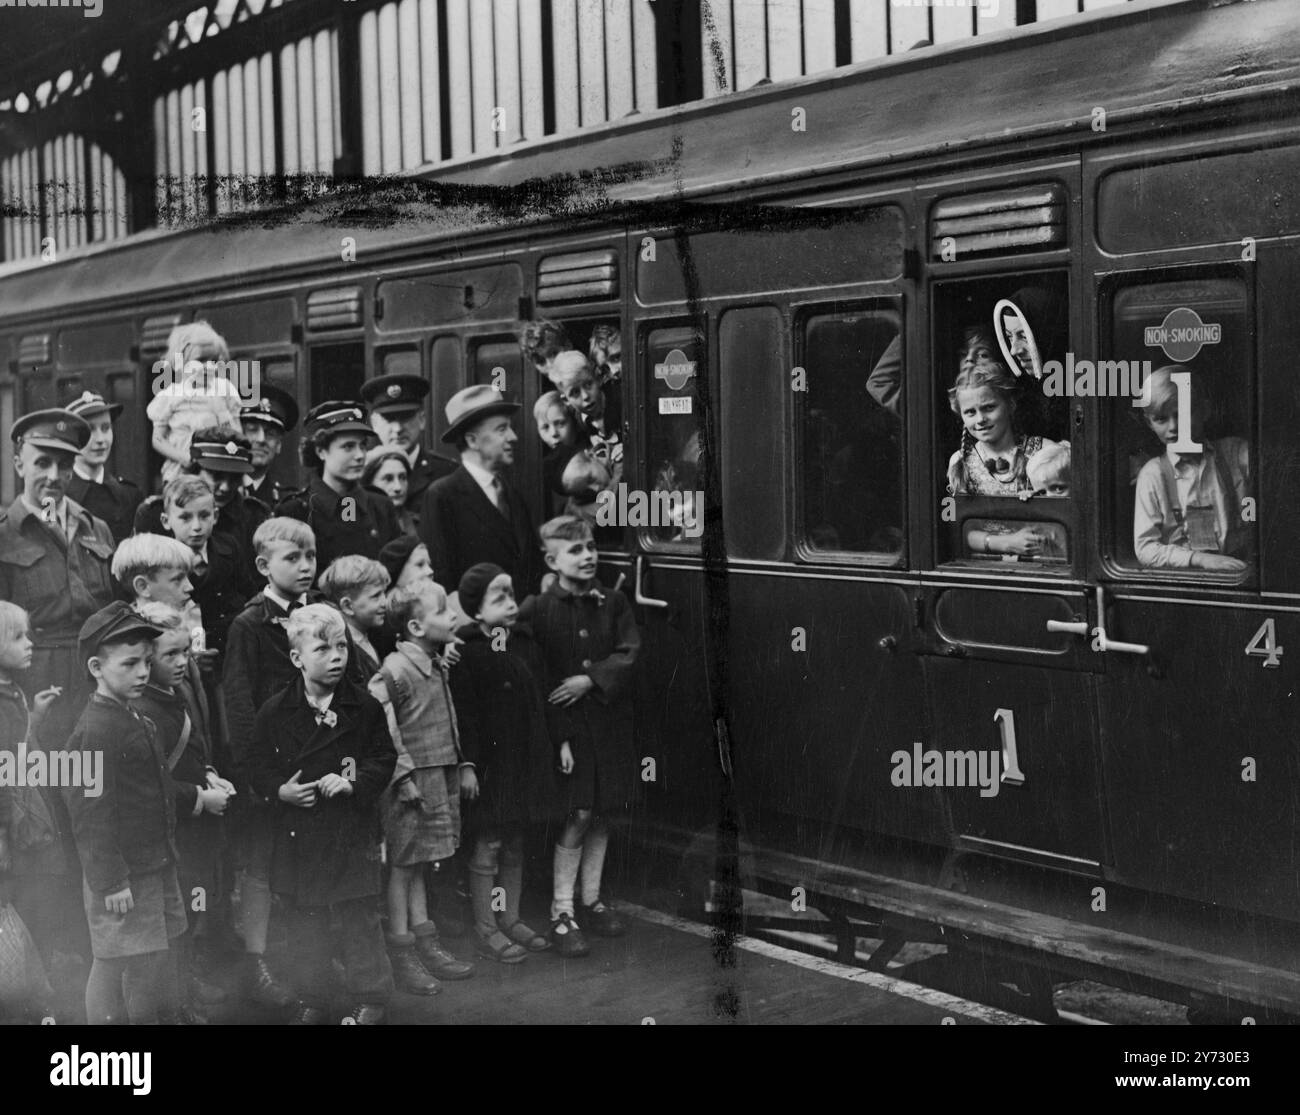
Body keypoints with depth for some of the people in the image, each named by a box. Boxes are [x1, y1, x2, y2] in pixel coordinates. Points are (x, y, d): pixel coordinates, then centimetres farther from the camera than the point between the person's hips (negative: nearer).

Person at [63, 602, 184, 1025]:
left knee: (155, 967, 16)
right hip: (121, 881, -9)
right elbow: (91, 814, -20)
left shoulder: (136, 721, 10)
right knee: (115, 969, 1)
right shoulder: (95, 731, -19)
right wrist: (110, 882, -20)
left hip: (154, 868, 9)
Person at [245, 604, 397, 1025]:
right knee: (304, 926, 11)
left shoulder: (365, 707, -3)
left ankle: (370, 998, 19)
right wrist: (282, 790, -13)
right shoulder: (275, 712, -1)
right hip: (297, 834, 1)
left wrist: (352, 783, -13)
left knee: (358, 920, 3)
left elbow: (383, 759, 2)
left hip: (352, 831, -1)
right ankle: (310, 1000, 26)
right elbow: (258, 769, 5)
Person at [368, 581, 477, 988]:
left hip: (440, 779, 8)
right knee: (402, 866, 2)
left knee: (418, 864, 17)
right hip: (413, 782, -8)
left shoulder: (437, 665, 10)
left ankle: (427, 946, 25)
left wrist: (460, 768, 17)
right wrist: (404, 775, -20)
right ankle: (401, 957, 10)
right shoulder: (395, 671, -18)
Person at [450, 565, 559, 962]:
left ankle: (510, 919, 25)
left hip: (525, 757, 6)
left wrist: (556, 744, 13)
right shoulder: (467, 651, -14)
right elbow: (462, 711, -15)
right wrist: (467, 763, -17)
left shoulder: (525, 643, 7)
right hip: (489, 760, -6)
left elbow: (540, 701, 14)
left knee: (514, 843, 14)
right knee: (488, 844, 2)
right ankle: (485, 927, 12)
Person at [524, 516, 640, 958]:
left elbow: (630, 653, -3)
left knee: (601, 813, 11)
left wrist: (591, 678, -18)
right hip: (566, 725, -4)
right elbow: (536, 678, -9)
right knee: (577, 816, -5)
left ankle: (592, 898, 27)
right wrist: (559, 737, -14)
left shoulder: (614, 603, 4)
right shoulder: (538, 610, -7)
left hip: (610, 721, 4)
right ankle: (562, 912, 5)